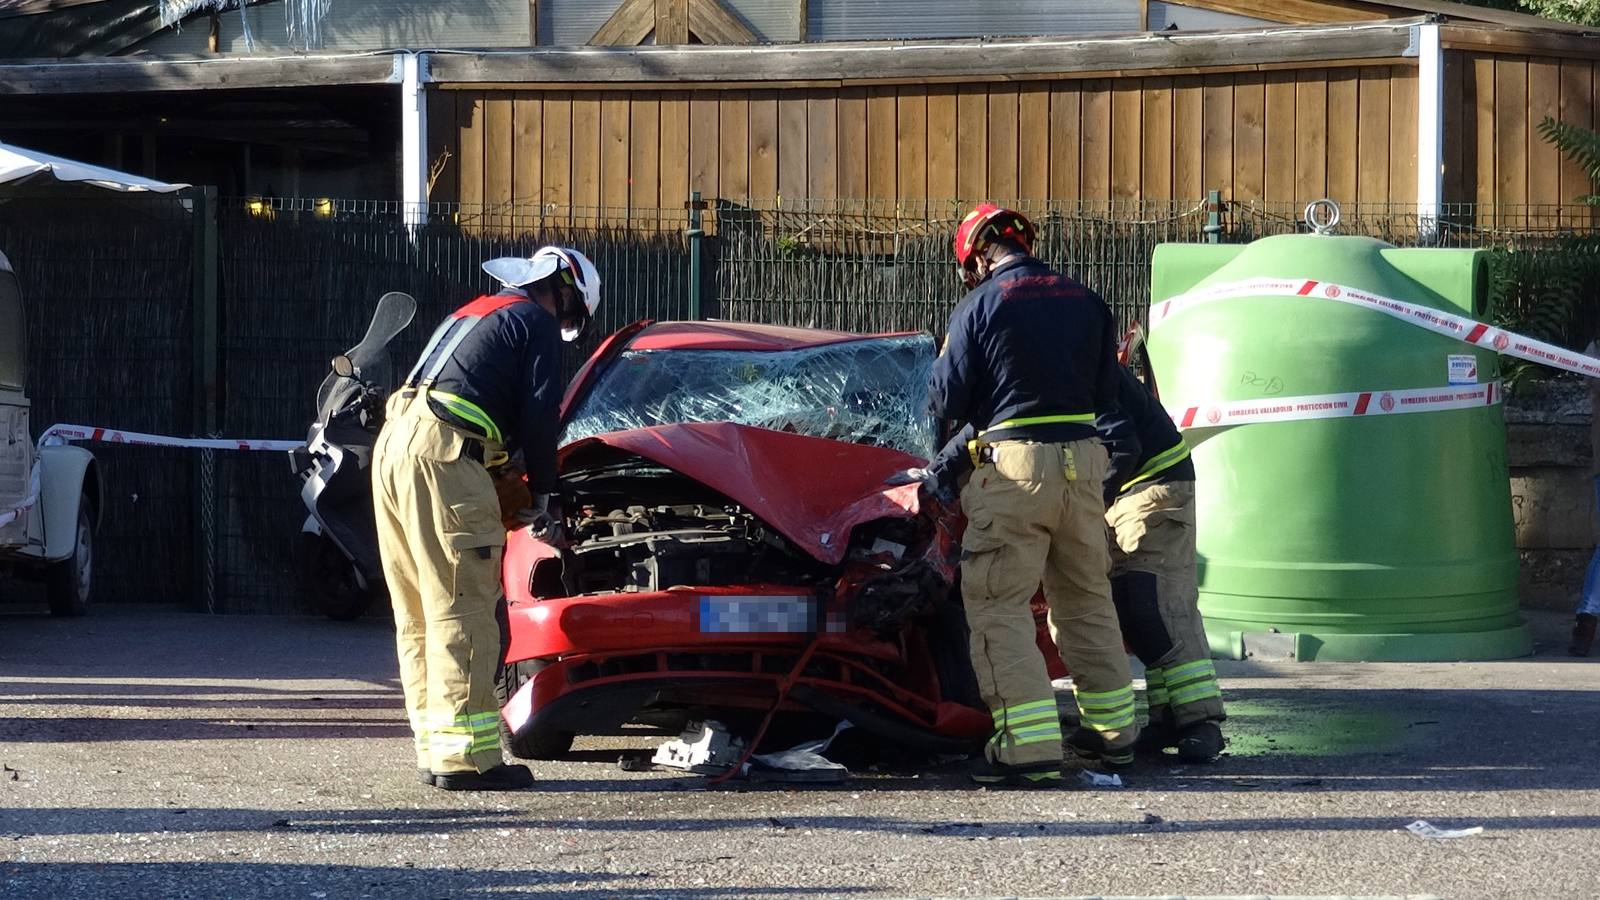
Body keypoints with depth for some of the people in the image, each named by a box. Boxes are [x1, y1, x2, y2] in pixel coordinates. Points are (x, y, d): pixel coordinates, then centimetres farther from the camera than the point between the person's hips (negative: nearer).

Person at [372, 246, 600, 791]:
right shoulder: (536, 323, 4)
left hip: (393, 445, 9)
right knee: (463, 610, -9)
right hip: (440, 451, -9)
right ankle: (465, 755, -11)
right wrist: (542, 492, 7)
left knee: (419, 613, 12)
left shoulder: (474, 314, 31)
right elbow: (539, 414, -4)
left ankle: (434, 751, 15)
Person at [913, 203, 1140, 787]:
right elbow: (1104, 396, 15)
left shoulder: (980, 306, -5)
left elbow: (948, 400, -3)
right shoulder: (1086, 304, 12)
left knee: (998, 607, -3)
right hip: (1084, 461, 6)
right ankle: (1112, 729, 27)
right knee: (1086, 598, 19)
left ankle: (1030, 748, -14)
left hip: (1014, 466, -6)